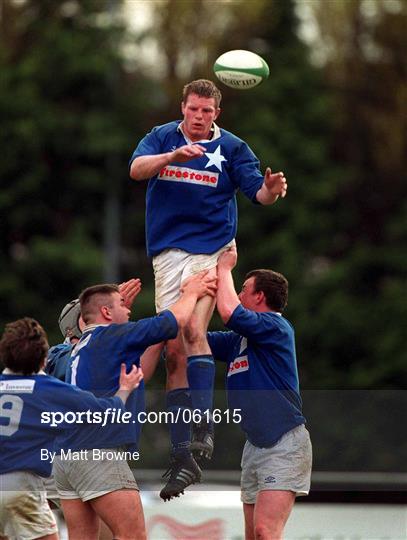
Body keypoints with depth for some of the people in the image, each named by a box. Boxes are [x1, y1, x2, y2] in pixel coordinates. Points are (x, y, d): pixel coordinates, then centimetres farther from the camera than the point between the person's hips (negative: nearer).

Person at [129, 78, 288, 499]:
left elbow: (258, 192, -3)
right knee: (174, 349, 1)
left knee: (194, 330, -24)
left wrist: (271, 189, -27)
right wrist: (172, 156, -33)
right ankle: (180, 455, 5)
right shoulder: (162, 137, 4)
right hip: (168, 253, 2)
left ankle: (204, 427, -23)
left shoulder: (231, 148, 1)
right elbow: (137, 169, -14)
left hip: (212, 249, -2)